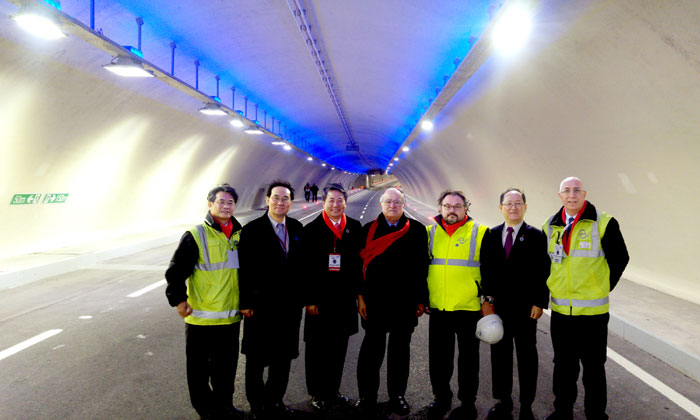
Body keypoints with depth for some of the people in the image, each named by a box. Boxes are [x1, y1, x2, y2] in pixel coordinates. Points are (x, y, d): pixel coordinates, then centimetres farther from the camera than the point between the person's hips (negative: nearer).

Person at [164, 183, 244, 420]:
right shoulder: (195, 236, -8)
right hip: (201, 318, -4)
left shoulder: (239, 236, 7)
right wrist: (179, 300, -11)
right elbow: (175, 272, -8)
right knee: (199, 367, 9)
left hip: (231, 317, 5)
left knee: (227, 366, 17)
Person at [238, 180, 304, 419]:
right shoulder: (252, 230, -9)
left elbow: (302, 264, 8)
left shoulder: (297, 229, 4)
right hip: (260, 307, -4)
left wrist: (302, 298, 6)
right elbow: (245, 269, -10)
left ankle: (274, 401, 34)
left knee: (283, 357, 16)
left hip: (290, 305, 4)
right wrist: (245, 303, -12)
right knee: (256, 359, 11)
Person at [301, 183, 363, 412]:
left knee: (339, 348, 11)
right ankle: (317, 394, 20)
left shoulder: (354, 228, 5)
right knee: (317, 348, 6)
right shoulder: (311, 229, -3)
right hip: (320, 299, -3)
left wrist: (358, 292, 7)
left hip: (345, 299, 3)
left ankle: (332, 390, 26)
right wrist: (310, 300, -9)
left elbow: (358, 262, 10)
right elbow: (306, 267, -5)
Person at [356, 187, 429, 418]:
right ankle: (367, 397, 17)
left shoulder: (416, 230, 3)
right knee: (372, 348, 5)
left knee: (400, 348, 11)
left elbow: (422, 267, 2)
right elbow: (359, 264, 2)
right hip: (375, 301, 0)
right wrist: (360, 297, -5)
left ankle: (397, 395, 25)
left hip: (405, 301, 1)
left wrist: (421, 299, -1)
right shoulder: (368, 229, 4)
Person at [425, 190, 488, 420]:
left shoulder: (480, 233, -2)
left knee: (468, 358, 9)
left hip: (469, 307, -3)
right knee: (438, 357, 13)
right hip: (437, 308, 3)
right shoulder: (429, 232, 7)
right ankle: (441, 398, 31)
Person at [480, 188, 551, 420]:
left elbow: (543, 272, -5)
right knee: (500, 354, 11)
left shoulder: (536, 236, -2)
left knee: (527, 356, 8)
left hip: (525, 308, -3)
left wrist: (539, 303, -11)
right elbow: (485, 270, 7)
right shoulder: (491, 235, 7)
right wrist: (487, 299, 1)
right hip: (498, 306, 3)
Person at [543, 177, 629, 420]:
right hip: (560, 310, 4)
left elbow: (620, 259, -2)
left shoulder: (603, 223, -7)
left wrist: (603, 288, 0)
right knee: (563, 366, 16)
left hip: (593, 310, -4)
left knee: (593, 368, 8)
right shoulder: (550, 226, 5)